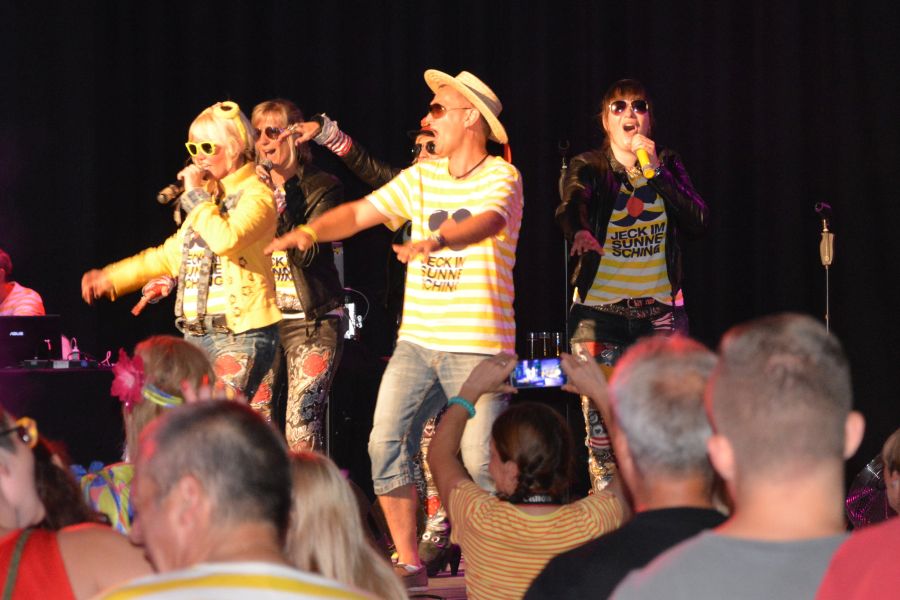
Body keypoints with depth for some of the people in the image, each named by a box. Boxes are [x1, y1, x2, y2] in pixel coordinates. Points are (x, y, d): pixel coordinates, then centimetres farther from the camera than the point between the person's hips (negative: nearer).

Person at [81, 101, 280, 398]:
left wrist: (197, 196, -12)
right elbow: (171, 254, 29)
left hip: (239, 335, -9)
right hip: (196, 334, 9)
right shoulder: (209, 197, 19)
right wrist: (112, 278, 28)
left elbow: (226, 239, -27)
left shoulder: (255, 195, -7)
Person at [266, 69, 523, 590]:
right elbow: (360, 213, 9)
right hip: (418, 339, 6)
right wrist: (311, 230, -9)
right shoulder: (422, 177, 13)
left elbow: (487, 222, -26)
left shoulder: (501, 177, -5)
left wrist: (437, 240, -44)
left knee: (480, 461, -11)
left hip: (478, 344, -6)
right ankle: (410, 565, 3)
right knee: (387, 443, -6)